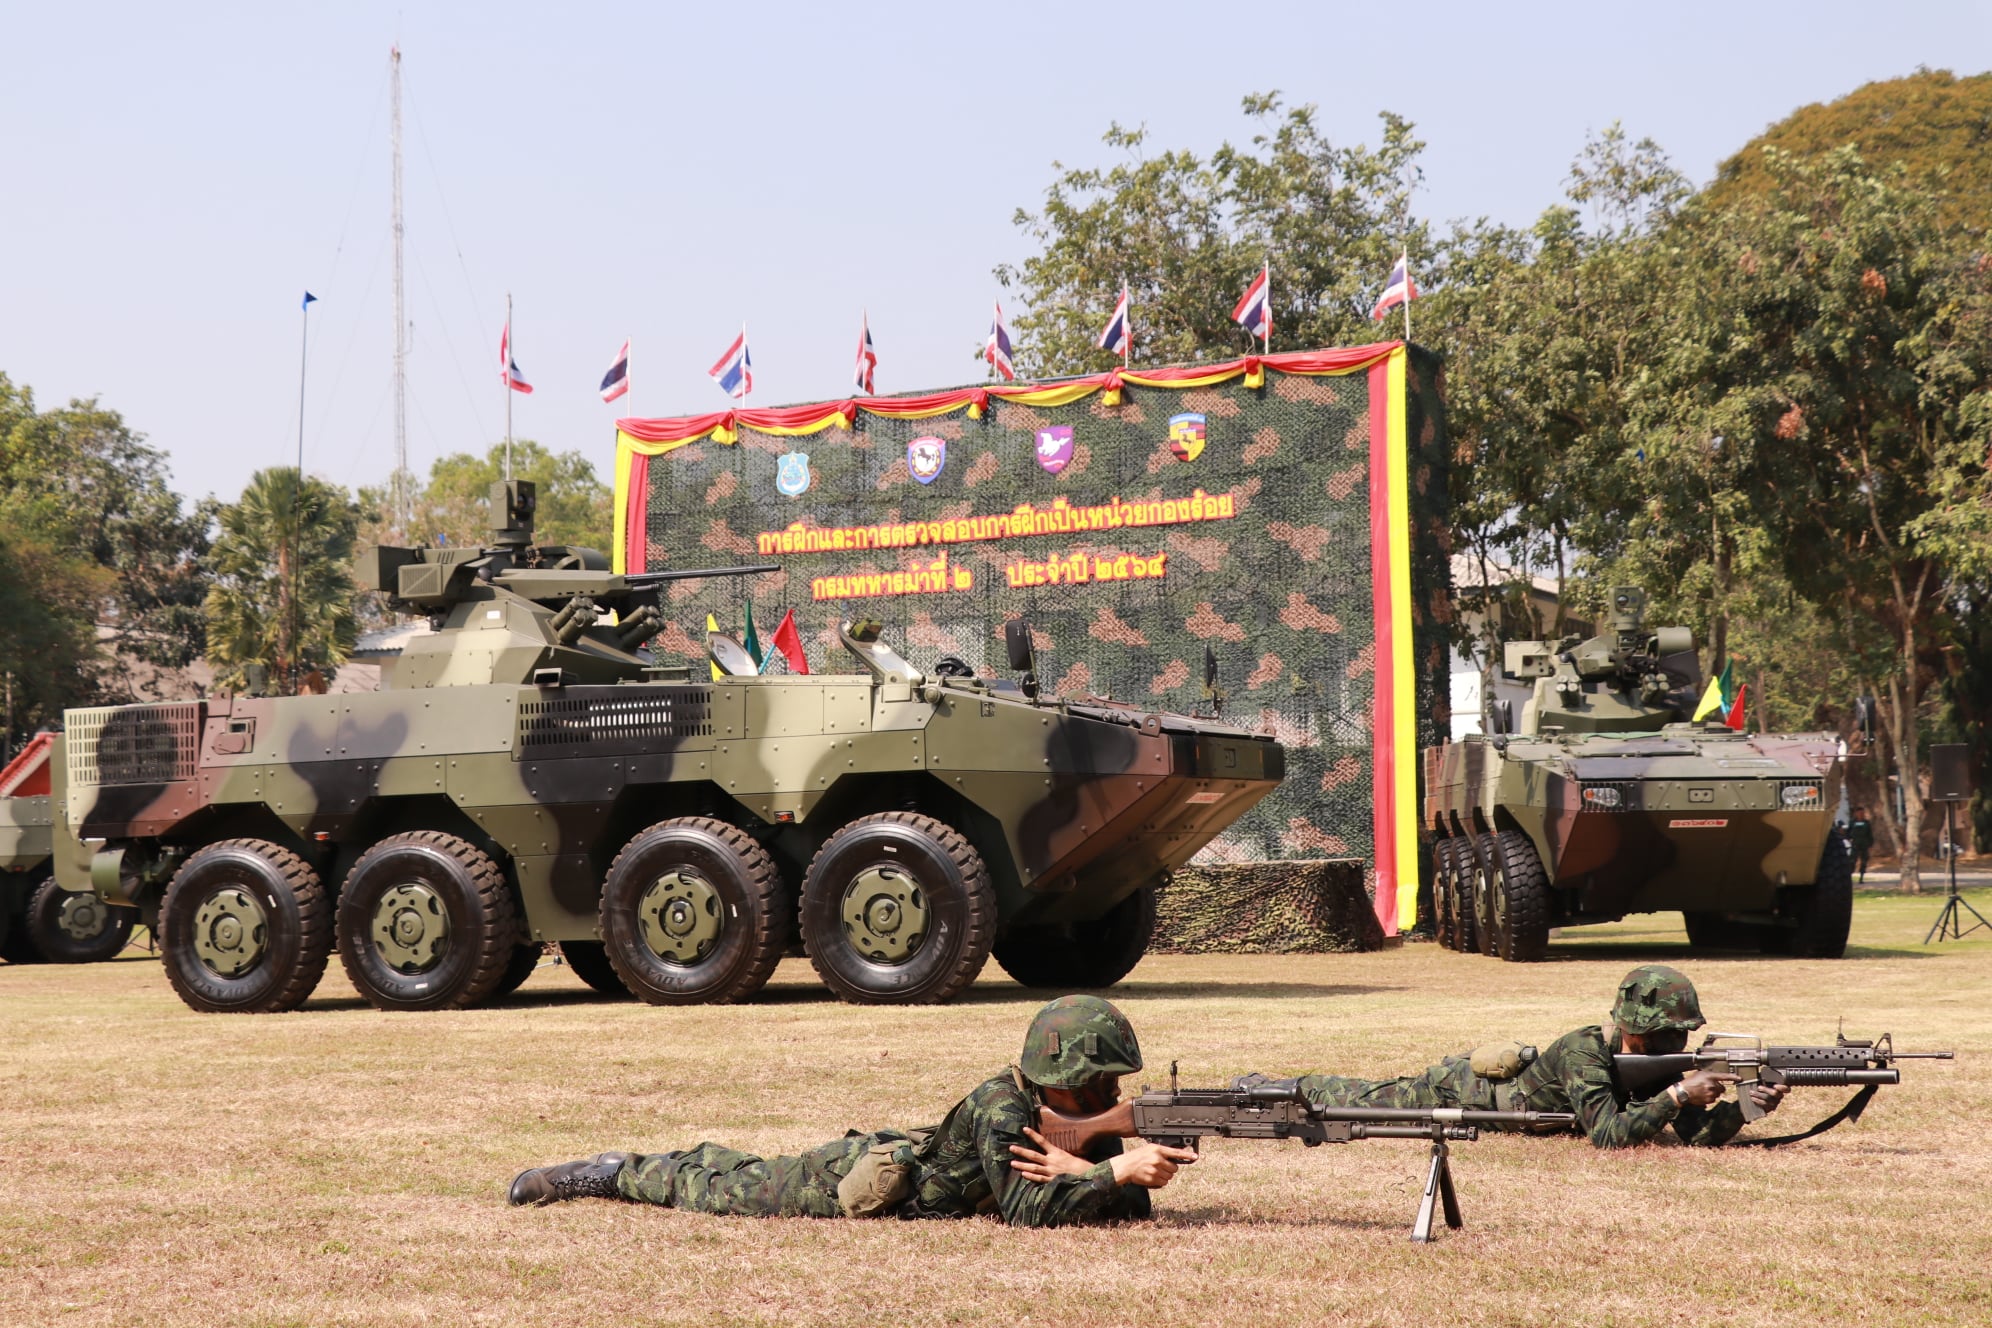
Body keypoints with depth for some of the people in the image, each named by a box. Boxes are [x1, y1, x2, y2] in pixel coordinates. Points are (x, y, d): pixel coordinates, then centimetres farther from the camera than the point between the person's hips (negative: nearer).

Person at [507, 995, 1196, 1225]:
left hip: (903, 1161, 7)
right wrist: (1116, 1170, -46)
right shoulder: (1000, 1109, -36)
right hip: (854, 1180, -7)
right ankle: (616, 1172, 32)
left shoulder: (1082, 1116, -14)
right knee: (725, 1190, 12)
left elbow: (1133, 1205, -16)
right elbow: (1027, 1211, -43)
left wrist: (1077, 1169, -34)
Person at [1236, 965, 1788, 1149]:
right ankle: (1257, 1088, 37)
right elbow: (1608, 1134, -47)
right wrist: (1679, 1093, -48)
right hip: (1462, 1089, -6)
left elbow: (1699, 1133, -19)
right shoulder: (1583, 1053, -38)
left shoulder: (1659, 1057, -16)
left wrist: (1746, 1106, -37)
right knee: (1358, 1102, 15)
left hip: (1505, 1077, 6)